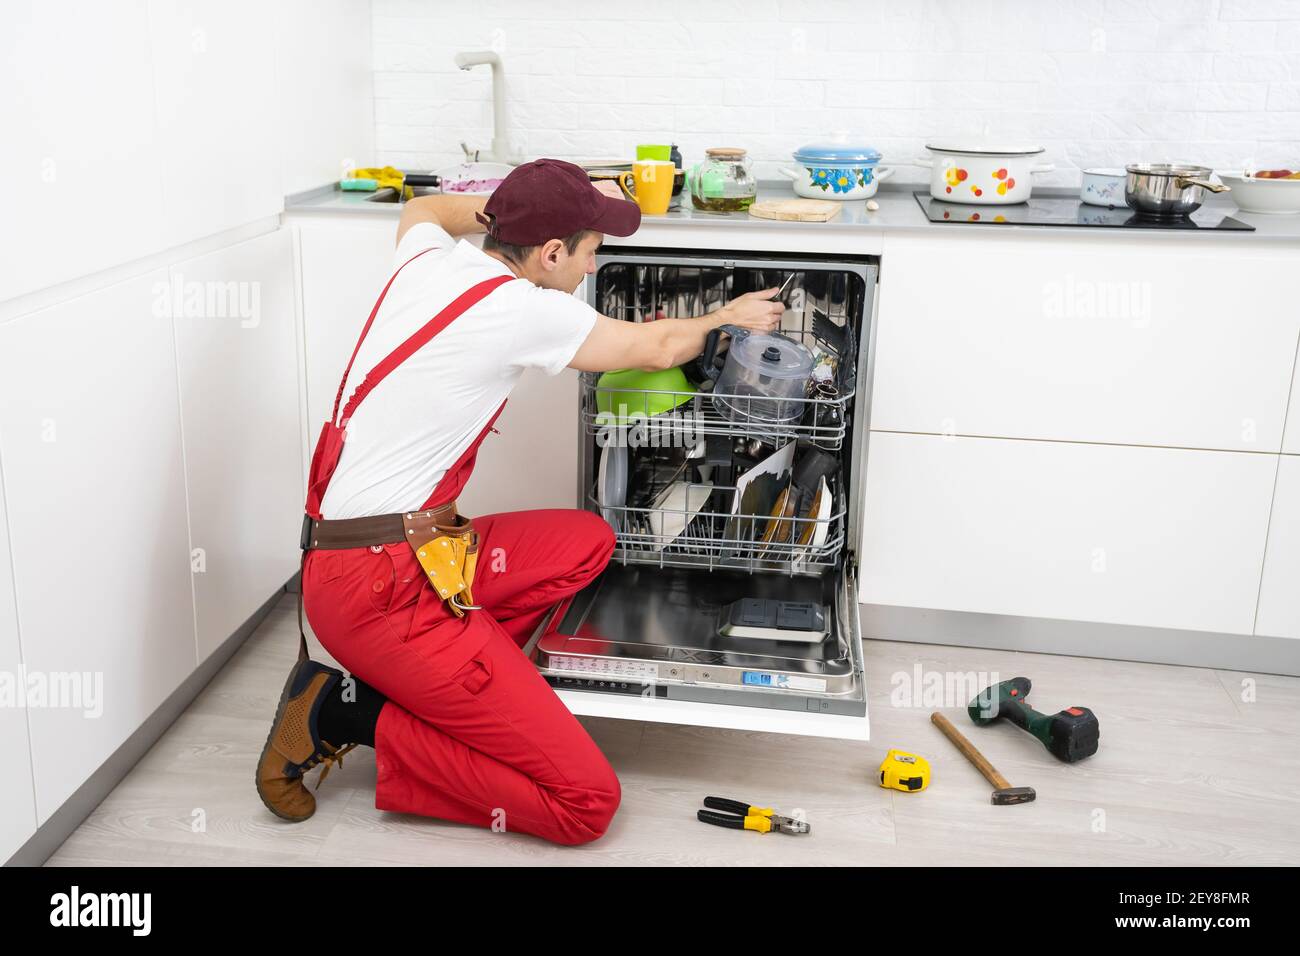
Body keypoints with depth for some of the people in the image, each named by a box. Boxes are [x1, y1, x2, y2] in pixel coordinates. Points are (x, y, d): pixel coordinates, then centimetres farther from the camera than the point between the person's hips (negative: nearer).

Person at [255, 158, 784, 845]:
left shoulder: (426, 259, 7)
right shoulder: (522, 309, -14)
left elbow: (420, 208, 34)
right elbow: (656, 348, 3)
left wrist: (510, 207, 28)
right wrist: (728, 316, 22)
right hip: (384, 587, -9)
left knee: (588, 541, 18)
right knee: (586, 802, -10)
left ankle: (423, 684, 7)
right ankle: (351, 713, -4)